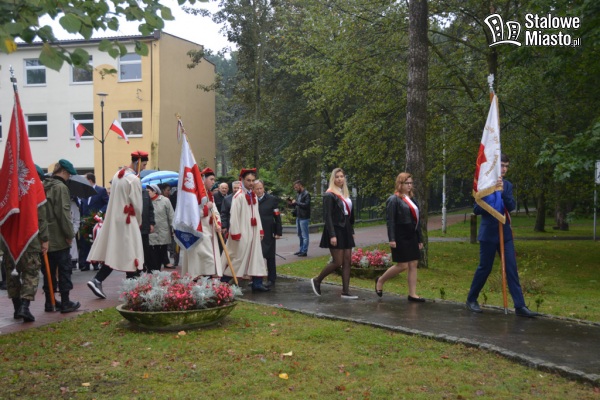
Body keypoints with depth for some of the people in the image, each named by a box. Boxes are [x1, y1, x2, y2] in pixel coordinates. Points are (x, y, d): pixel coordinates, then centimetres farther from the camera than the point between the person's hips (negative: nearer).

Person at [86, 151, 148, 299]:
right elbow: (137, 204, -13)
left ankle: (97, 280, -2)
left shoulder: (118, 174, 9)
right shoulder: (134, 179, -16)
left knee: (113, 252, 9)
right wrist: (139, 222, 4)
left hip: (113, 219, 8)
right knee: (130, 254, 0)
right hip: (126, 221, -8)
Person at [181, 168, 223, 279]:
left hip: (209, 230, 9)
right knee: (206, 257, -12)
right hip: (198, 230, -9)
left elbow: (215, 211, 13)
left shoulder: (210, 194, 17)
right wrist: (206, 207, -12)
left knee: (212, 257, 6)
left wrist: (218, 224, -3)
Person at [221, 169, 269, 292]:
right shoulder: (238, 196, -12)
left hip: (253, 232, 7)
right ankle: (224, 281, 10)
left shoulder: (253, 196, 12)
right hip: (242, 232, -7)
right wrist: (235, 233, -17)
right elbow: (234, 215, -14)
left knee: (256, 257, 4)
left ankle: (257, 283, 5)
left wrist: (260, 230, 9)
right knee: (237, 257, -1)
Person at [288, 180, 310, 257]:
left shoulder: (306, 194, -11)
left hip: (304, 218, -9)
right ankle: (301, 249, 23)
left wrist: (296, 202, -17)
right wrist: (291, 204, 3)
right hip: (298, 217, 9)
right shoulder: (299, 194, 15)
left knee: (304, 236, -2)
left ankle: (304, 251, 1)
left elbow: (306, 205, -22)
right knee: (300, 235, 14)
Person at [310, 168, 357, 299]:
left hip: (346, 231, 8)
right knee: (337, 262, -7)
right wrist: (332, 235, -20)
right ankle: (317, 281, 12)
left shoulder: (345, 194, 14)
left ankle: (345, 292, 7)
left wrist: (351, 231, 15)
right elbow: (327, 216, -14)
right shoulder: (329, 195, -9)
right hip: (335, 231, -8)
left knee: (347, 261, 4)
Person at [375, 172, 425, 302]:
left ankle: (412, 294, 9)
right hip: (400, 237, -8)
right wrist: (392, 239, -20)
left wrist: (420, 239, 17)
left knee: (413, 265, 4)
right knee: (402, 265, -6)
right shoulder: (393, 200, -7)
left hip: (411, 237, 8)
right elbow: (390, 221, -13)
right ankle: (380, 281, 15)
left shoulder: (412, 200, 17)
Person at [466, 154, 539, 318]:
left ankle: (520, 306, -2)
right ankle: (471, 299, 23)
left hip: (505, 233, 4)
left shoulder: (507, 185, 8)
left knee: (512, 269, -1)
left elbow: (512, 206, -5)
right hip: (488, 234, -4)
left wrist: (502, 192, -21)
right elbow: (476, 210, -9)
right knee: (484, 268, 5)